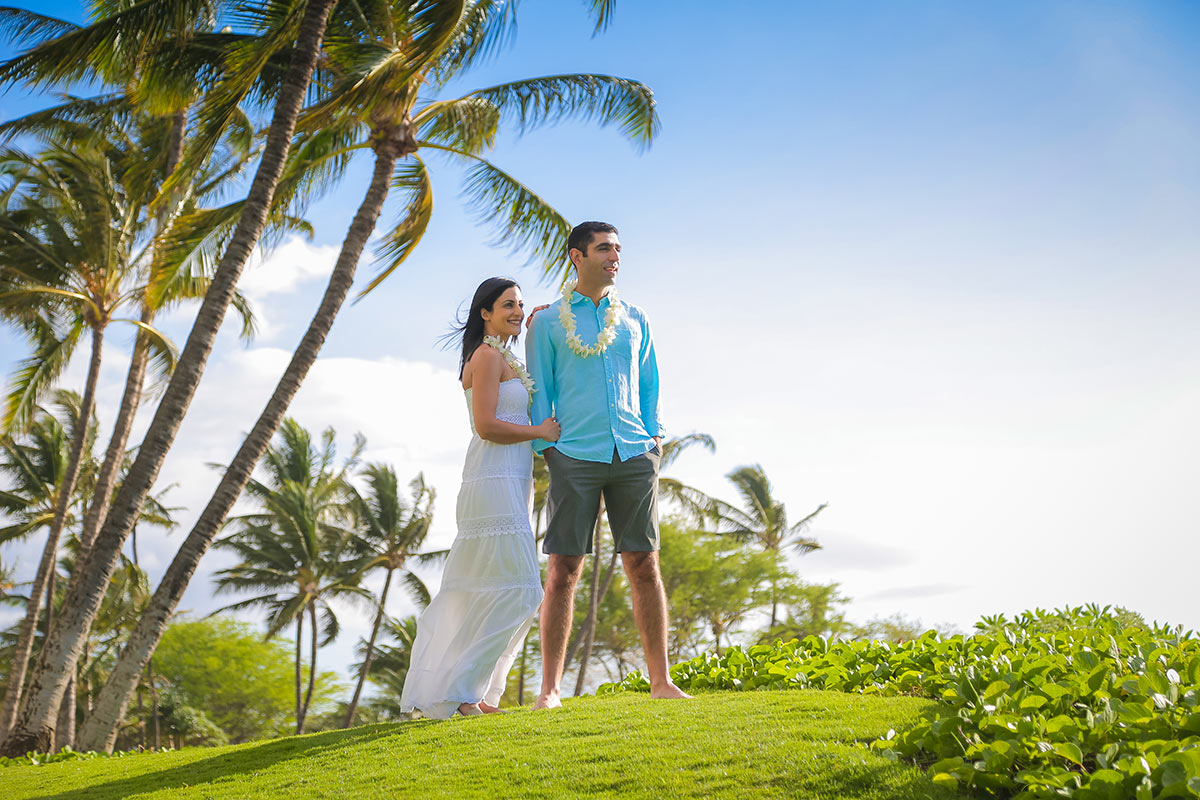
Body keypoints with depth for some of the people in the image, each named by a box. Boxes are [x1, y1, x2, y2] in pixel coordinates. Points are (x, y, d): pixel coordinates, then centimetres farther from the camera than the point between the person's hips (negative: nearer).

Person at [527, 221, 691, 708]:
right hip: (575, 456, -2)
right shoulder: (549, 322, 8)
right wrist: (546, 446, -2)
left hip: (634, 454, 3)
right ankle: (550, 688, 4)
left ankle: (660, 681, 10)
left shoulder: (635, 319, 17)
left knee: (644, 565, 2)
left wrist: (654, 436, 8)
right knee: (563, 571, -3)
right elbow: (540, 390, 8)